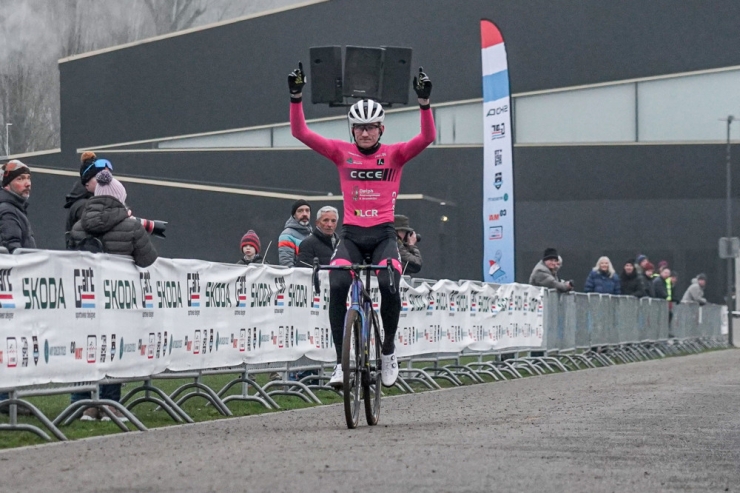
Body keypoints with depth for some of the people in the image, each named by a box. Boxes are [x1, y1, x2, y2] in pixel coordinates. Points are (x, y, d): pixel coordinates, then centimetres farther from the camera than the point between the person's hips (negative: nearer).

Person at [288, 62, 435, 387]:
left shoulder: (394, 154, 4)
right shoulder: (341, 153, 5)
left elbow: (427, 137, -12)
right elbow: (300, 132, -3)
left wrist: (424, 101, -26)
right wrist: (296, 96, -16)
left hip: (383, 234, -1)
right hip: (351, 235, 1)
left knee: (389, 287, -26)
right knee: (336, 287, -25)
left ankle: (388, 351, 0)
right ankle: (341, 361, -17)